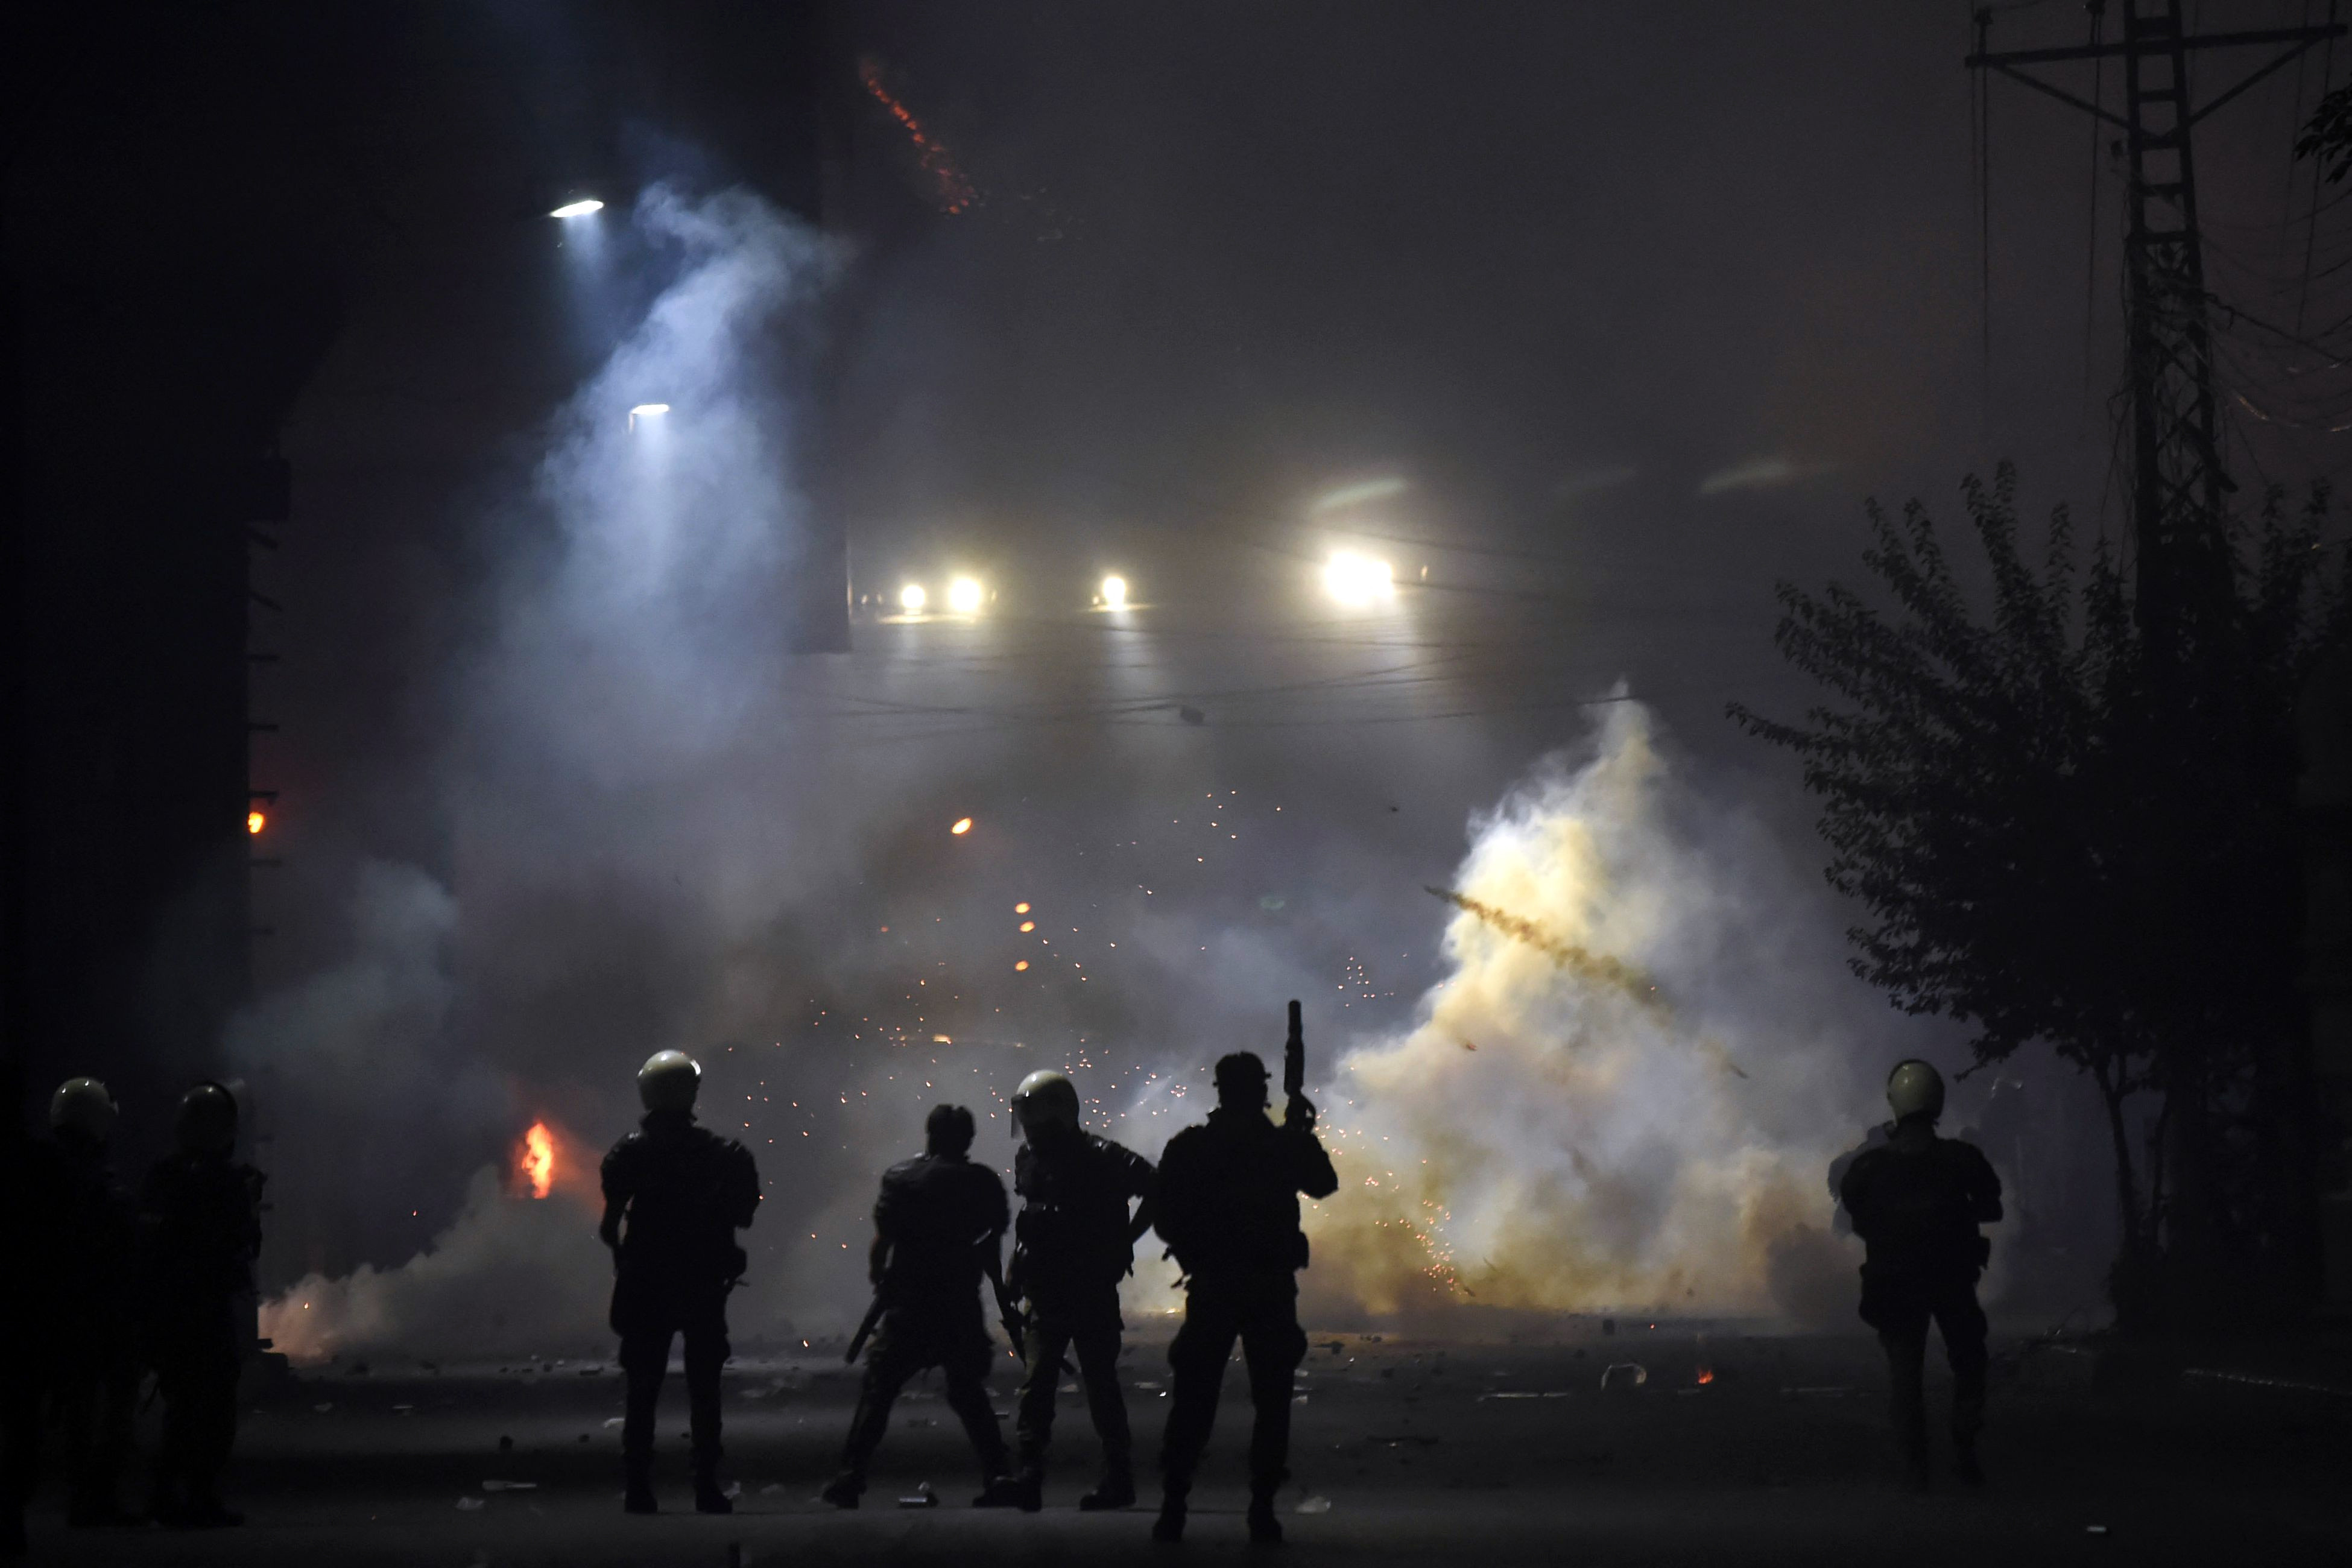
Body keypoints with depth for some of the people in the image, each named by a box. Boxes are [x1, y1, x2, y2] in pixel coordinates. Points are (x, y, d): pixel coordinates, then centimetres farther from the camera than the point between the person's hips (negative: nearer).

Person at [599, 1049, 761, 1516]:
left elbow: (609, 1226, -6)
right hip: (703, 1284, 0)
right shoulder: (718, 1153, -4)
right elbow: (743, 1215, -2)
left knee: (642, 1390, 6)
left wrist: (621, 1252, 13)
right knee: (704, 1390, 7)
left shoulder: (630, 1153, -5)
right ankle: (707, 1487, 2)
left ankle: (638, 1489, 1)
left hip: (644, 1286, 0)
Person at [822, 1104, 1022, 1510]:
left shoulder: (902, 1178, -5)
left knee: (878, 1388, 6)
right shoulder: (985, 1184, 3)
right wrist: (1002, 1295, 18)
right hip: (962, 1306, 3)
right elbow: (991, 1249, 7)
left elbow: (882, 1241, -6)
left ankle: (851, 1476, 2)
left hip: (909, 1306, -3)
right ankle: (997, 1477, 4)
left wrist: (878, 1279, 11)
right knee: (968, 1392, 14)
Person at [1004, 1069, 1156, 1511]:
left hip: (1094, 1294, -5)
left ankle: (1119, 1478, 9)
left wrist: (1123, 1240, -7)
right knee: (1035, 1383, -3)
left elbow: (1156, 1191, -5)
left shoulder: (1100, 1158, -11)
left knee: (1101, 1383, 0)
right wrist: (1017, 1270, 13)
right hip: (1046, 1295, 5)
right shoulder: (1029, 1160, 8)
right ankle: (1028, 1479, -4)